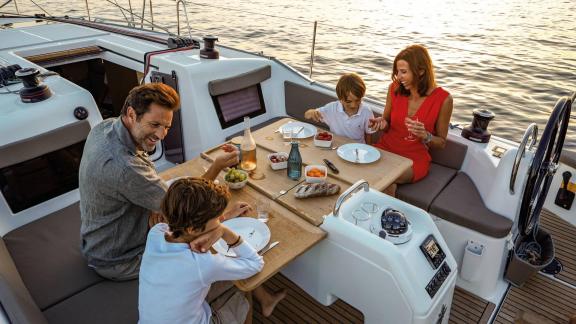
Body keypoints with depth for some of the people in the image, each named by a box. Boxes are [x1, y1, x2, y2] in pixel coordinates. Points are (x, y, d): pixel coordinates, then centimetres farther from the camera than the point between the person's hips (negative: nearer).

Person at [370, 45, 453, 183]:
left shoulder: (443, 99, -12)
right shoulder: (395, 88, -4)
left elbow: (441, 143, -1)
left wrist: (425, 136, -22)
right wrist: (382, 123, -12)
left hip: (415, 158, -3)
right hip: (386, 149, 3)